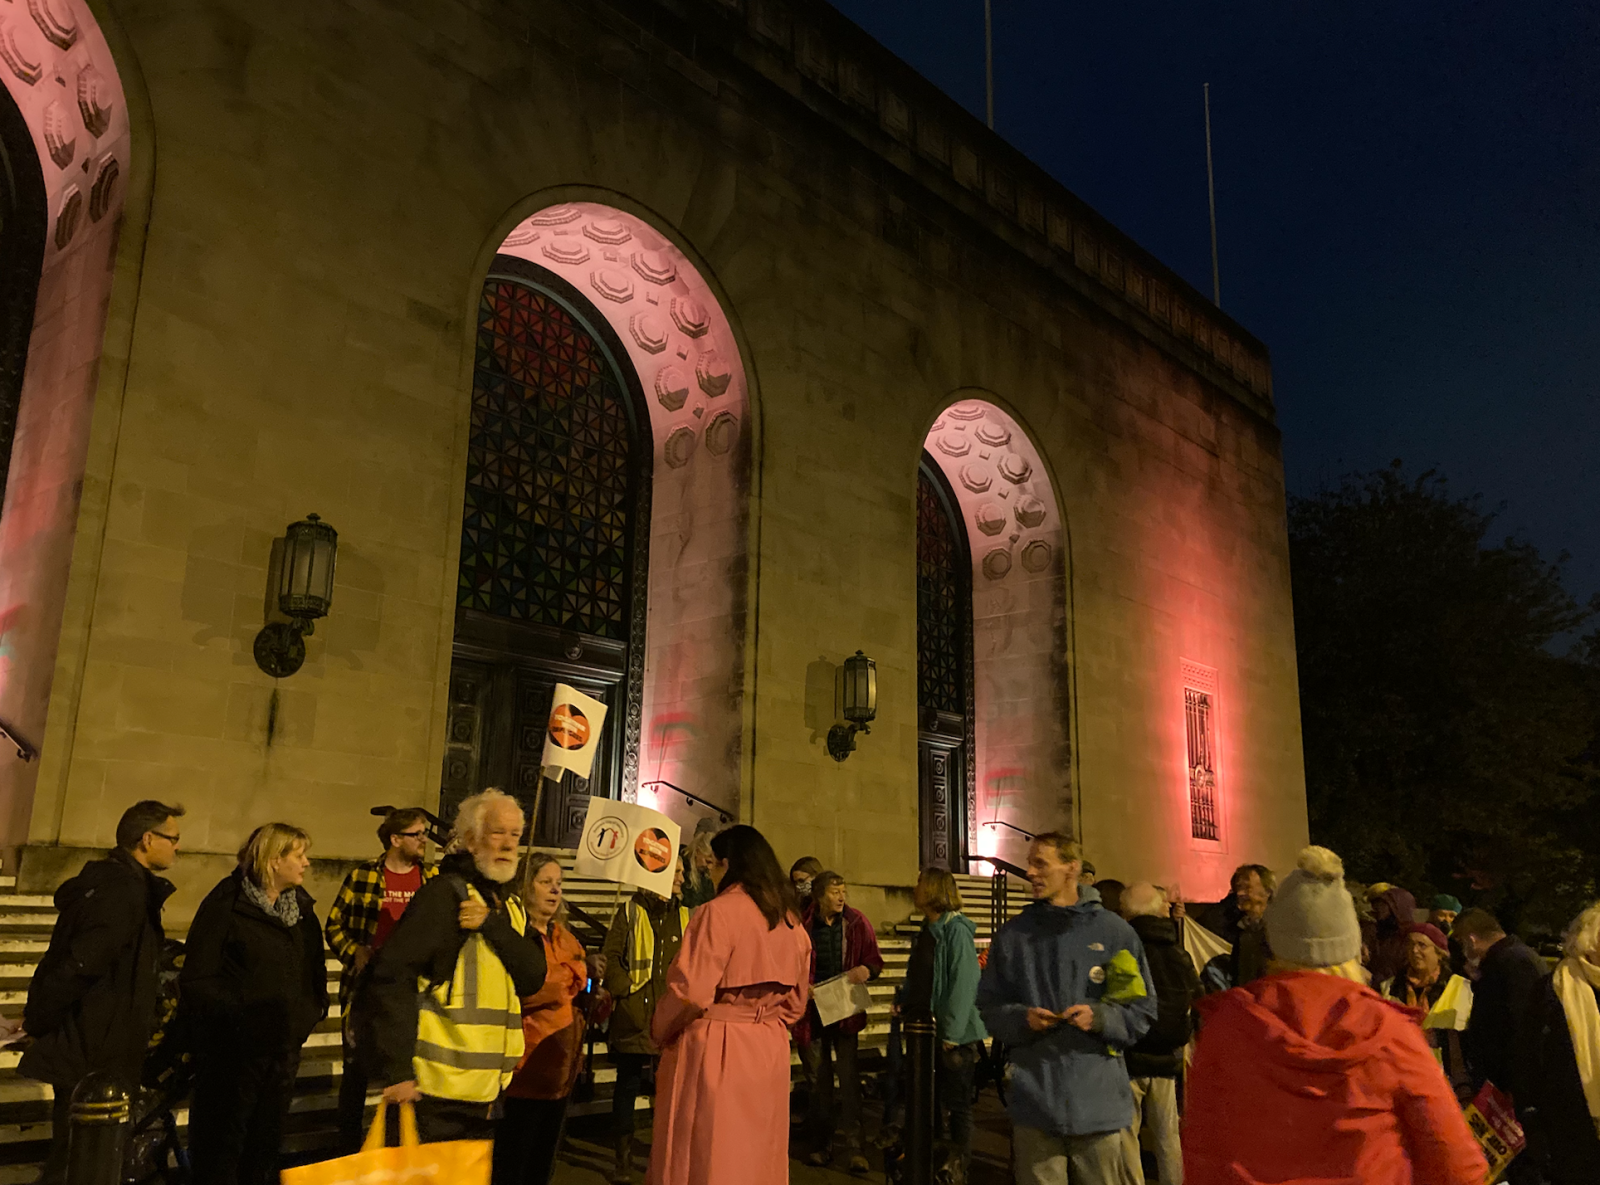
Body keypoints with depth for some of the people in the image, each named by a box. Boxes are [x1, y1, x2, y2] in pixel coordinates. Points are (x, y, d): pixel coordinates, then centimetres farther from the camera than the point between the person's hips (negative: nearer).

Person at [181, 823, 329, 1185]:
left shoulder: (301, 906, 8)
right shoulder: (227, 904, -11)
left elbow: (316, 965, 17)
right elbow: (198, 978, -14)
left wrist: (314, 1007, 7)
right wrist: (236, 1012, -18)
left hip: (285, 1044, 6)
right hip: (234, 1046, -6)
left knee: (268, 1136, 17)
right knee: (223, 1140, 4)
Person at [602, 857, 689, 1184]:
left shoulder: (685, 916, 12)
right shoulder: (629, 914, 1)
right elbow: (612, 957, -3)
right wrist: (624, 993, -11)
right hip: (634, 1015, -3)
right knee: (628, 1085, 5)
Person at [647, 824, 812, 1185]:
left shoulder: (719, 912, -14)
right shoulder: (791, 920, 8)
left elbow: (690, 991, -18)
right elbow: (797, 998, 14)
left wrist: (660, 1033, -1)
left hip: (715, 1050, -7)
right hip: (770, 1050, 7)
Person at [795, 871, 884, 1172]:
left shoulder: (856, 922, -3)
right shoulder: (802, 926, -7)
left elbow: (875, 961, 4)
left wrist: (866, 970, -17)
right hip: (813, 1012, 0)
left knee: (850, 1080, -3)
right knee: (818, 1080, 11)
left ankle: (855, 1148, 3)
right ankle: (823, 1145, 24)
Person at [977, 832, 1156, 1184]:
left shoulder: (1115, 932, 2)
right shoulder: (1012, 936, 6)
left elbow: (1142, 1011, 5)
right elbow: (989, 1007, 10)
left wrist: (1100, 1017, -13)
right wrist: (1022, 1019, -9)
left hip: (1099, 1099, -1)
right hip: (1034, 1100, 1)